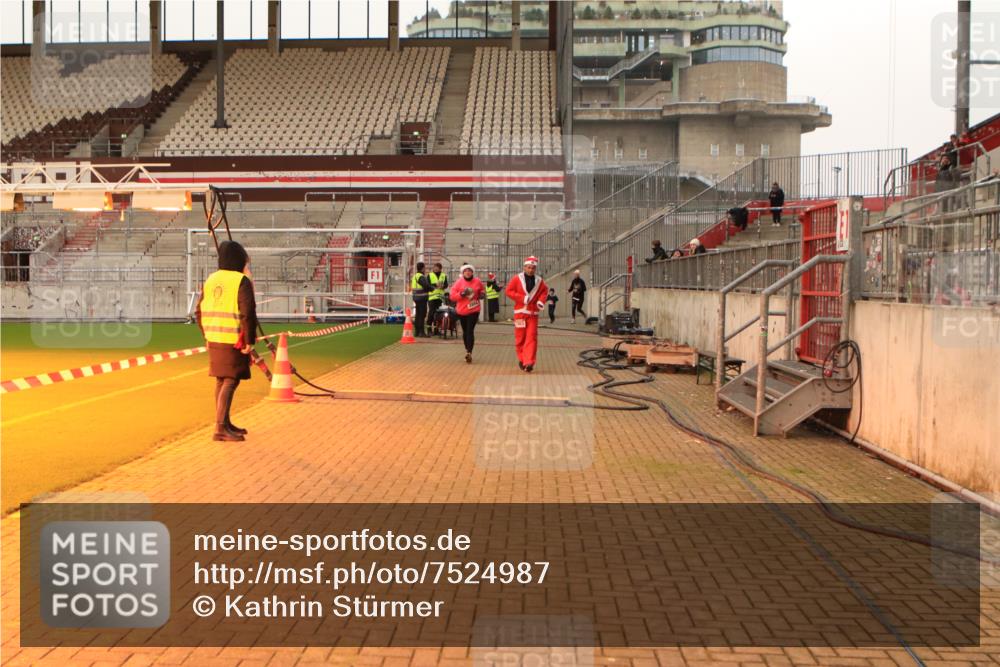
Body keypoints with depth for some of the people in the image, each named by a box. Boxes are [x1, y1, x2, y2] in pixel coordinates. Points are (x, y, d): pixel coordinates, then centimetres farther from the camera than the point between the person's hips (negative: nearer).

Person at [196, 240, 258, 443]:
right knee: (231, 381, -5)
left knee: (221, 380, 16)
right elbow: (248, 313, -19)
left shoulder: (211, 280, 10)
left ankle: (225, 423, 28)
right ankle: (220, 428, -11)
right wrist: (250, 340, -12)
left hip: (214, 339, 7)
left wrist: (207, 335, 22)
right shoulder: (241, 281, -12)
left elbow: (199, 311, 14)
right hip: (234, 340, -7)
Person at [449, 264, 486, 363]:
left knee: (470, 331, -12)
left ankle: (469, 353, -17)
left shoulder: (477, 282, 0)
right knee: (465, 331, 13)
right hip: (462, 310, 2)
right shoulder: (459, 282, -3)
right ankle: (467, 350, 30)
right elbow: (452, 296, -5)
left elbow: (482, 290, 20)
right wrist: (461, 294, -20)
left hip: (474, 310, -2)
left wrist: (482, 294, -3)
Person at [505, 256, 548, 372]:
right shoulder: (517, 279, -1)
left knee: (531, 337, -8)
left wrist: (541, 300, -2)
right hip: (520, 311, -1)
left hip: (533, 313, 1)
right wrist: (522, 298, -16)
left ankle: (529, 362, -12)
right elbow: (509, 291, -6)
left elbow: (544, 291, 19)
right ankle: (521, 360, 21)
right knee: (520, 337, 4)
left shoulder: (539, 281, 7)